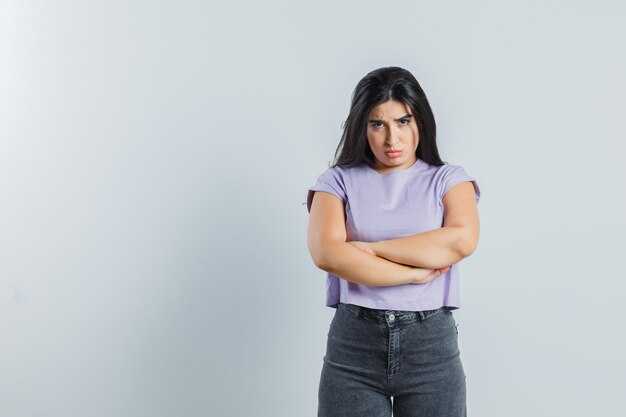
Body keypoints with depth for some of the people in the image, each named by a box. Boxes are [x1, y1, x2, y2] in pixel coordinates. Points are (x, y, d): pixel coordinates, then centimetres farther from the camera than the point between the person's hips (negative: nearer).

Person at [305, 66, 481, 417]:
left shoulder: (447, 178, 7)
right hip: (353, 341, 0)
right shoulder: (339, 181, 5)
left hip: (431, 342, 0)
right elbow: (326, 253, -11)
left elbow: (462, 240, -12)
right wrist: (415, 272, -11)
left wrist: (367, 248, -10)